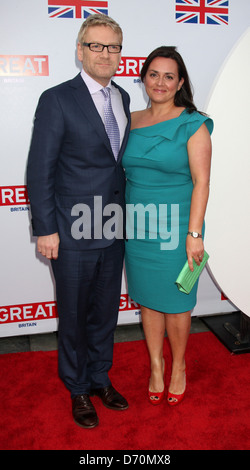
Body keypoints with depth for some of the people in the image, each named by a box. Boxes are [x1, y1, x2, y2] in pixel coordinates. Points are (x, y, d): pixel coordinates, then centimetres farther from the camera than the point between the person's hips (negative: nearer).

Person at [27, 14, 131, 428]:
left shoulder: (123, 99, 9)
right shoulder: (57, 100, -9)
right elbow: (39, 169, -10)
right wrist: (45, 229, -12)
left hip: (113, 231, 6)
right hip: (73, 233, -5)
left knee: (106, 311, 18)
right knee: (74, 315, 11)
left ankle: (100, 377, 40)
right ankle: (78, 389, 33)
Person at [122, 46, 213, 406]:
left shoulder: (192, 124, -6)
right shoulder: (131, 121, 8)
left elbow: (201, 181, -10)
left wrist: (194, 234, -15)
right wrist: (123, 219, 9)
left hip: (174, 225, -4)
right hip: (136, 224, 4)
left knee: (175, 302, 6)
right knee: (147, 298, 13)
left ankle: (178, 366, 30)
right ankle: (156, 365, 32)